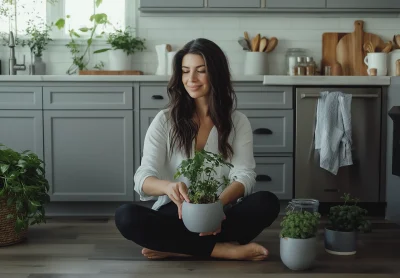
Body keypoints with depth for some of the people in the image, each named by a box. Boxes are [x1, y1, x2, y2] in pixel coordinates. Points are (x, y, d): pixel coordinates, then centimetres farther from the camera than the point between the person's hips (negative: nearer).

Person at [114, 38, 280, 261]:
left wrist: (219, 203, -32)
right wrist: (169, 187, -36)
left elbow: (245, 176, -9)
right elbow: (144, 177, -10)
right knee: (126, 216, -29)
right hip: (175, 215, 0)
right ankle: (223, 250, -26)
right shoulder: (164, 121, 1)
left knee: (267, 203, -28)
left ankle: (173, 248, -24)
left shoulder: (238, 122, 4)